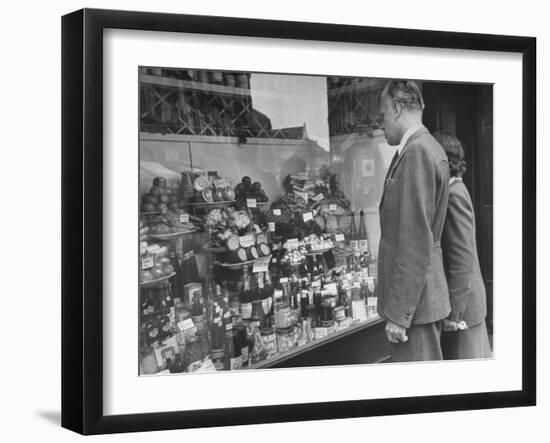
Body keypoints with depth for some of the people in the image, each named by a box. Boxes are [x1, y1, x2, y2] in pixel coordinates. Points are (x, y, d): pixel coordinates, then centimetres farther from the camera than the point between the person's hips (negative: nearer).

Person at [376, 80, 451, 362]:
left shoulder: (416, 152, -16)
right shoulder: (430, 148, 14)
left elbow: (415, 241, -21)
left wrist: (398, 314, -20)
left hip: (414, 299, -10)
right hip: (425, 296, 10)